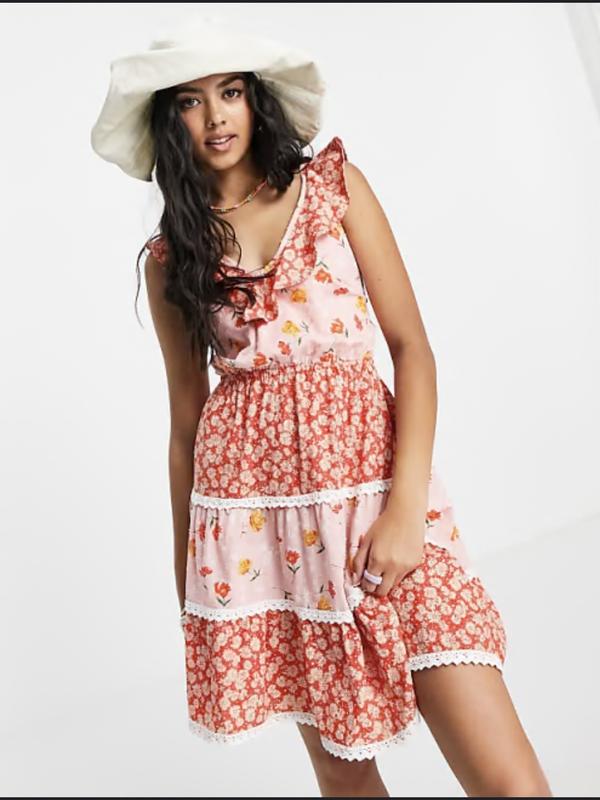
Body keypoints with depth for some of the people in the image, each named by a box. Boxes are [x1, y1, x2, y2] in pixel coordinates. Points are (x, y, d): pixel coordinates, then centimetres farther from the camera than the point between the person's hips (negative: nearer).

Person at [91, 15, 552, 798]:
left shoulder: (333, 184, 5)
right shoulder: (170, 256, 9)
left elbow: (413, 347, 0)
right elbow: (186, 415, 14)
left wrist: (405, 504, -12)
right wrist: (186, 560, 17)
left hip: (372, 480, -1)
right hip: (250, 514, 2)